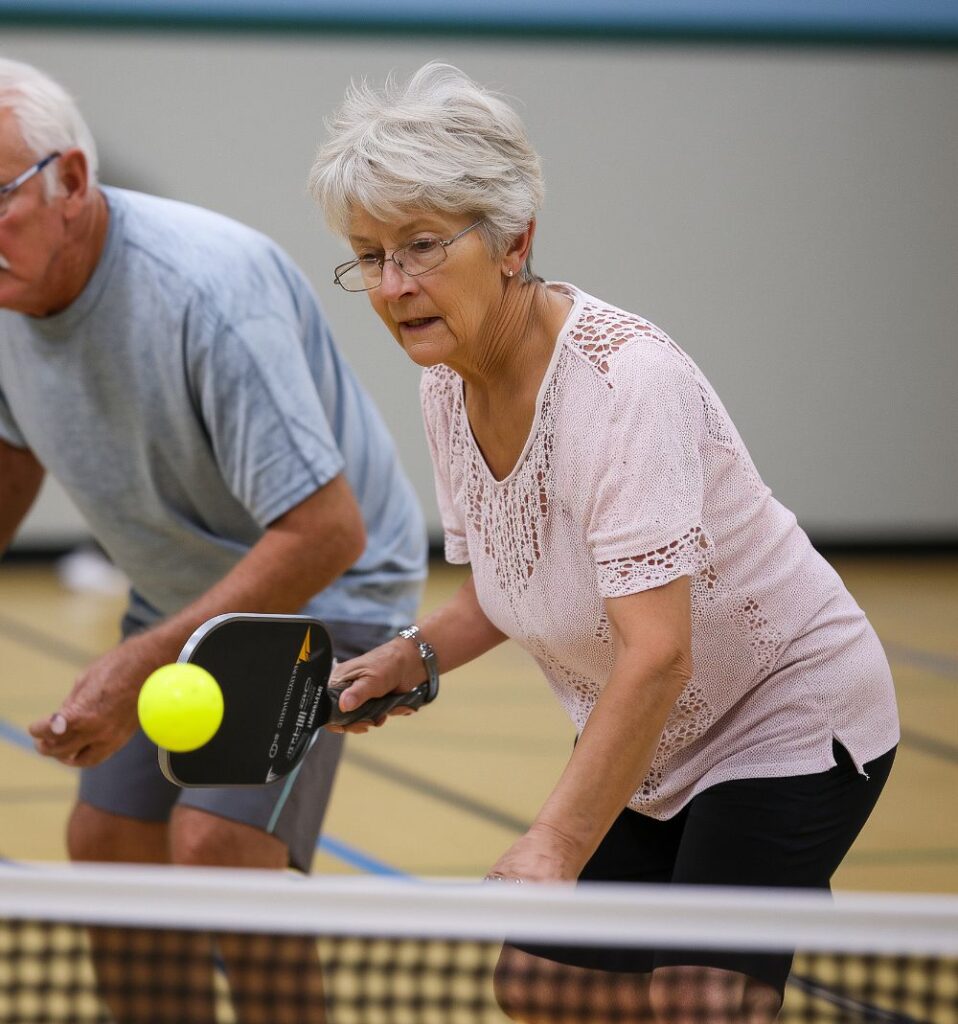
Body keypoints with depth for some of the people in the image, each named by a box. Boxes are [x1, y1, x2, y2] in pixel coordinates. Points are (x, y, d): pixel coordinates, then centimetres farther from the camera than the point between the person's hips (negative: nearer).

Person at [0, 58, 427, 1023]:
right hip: (178, 594, 8)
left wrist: (141, 666, -36)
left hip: (319, 589, -8)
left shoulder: (204, 288, -34)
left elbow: (324, 530, -35)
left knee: (218, 844, -23)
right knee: (107, 844, 7)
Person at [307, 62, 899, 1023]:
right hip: (642, 748, 8)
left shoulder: (625, 380, -31)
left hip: (789, 724, -8)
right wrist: (416, 656, -7)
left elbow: (658, 655, -39)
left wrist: (554, 848, -46)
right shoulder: (447, 387, -6)